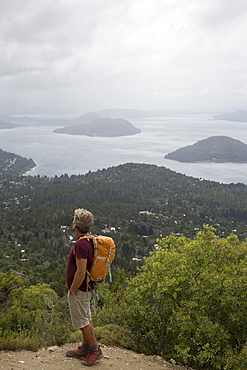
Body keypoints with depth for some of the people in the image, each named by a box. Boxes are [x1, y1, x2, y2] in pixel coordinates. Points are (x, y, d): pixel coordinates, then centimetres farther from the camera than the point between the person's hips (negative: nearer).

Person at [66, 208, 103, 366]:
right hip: (86, 289, 10)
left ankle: (95, 350, 15)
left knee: (83, 321, 3)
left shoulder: (81, 244, -26)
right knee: (86, 319, 18)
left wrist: (72, 290, -16)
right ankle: (85, 349, 30)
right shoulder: (89, 241, 5)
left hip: (79, 290, -10)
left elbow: (81, 272, -29)